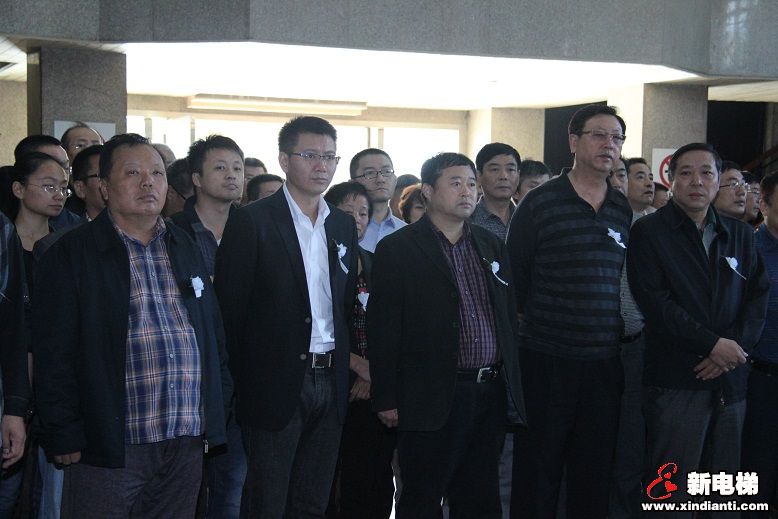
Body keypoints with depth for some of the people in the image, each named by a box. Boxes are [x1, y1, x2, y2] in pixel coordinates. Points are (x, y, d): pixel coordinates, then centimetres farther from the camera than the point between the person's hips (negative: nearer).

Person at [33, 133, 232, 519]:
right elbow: (54, 355, -7)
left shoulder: (185, 248, 13)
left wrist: (217, 410, 11)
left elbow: (213, 334, 16)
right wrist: (64, 439, -10)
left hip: (188, 444, 5)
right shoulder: (72, 255, -3)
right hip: (109, 446, -5)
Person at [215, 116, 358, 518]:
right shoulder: (251, 221, -8)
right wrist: (240, 380, -7)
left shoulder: (343, 225, 11)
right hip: (276, 385, -5)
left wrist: (346, 365, 8)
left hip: (330, 382, 6)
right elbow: (229, 309, -8)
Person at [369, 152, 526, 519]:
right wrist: (386, 399, -9)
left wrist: (511, 385, 11)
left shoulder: (492, 246, 13)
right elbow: (384, 328, -6)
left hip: (491, 394, 5)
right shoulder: (397, 249, -4)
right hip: (432, 398, -5)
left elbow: (509, 317, 16)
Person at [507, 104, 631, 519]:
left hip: (605, 363, 4)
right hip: (546, 360, -4)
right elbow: (513, 277, -3)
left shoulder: (625, 211, 8)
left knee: (595, 476, 13)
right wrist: (532, 321, 0)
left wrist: (623, 330, 9)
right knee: (537, 473, 7)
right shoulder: (539, 203, -6)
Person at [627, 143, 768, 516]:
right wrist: (713, 344, -15)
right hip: (675, 380, -5)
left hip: (730, 378, 5)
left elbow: (758, 296, 8)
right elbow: (654, 302, -12)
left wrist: (737, 345, -9)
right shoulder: (648, 232, -2)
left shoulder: (740, 236, 15)